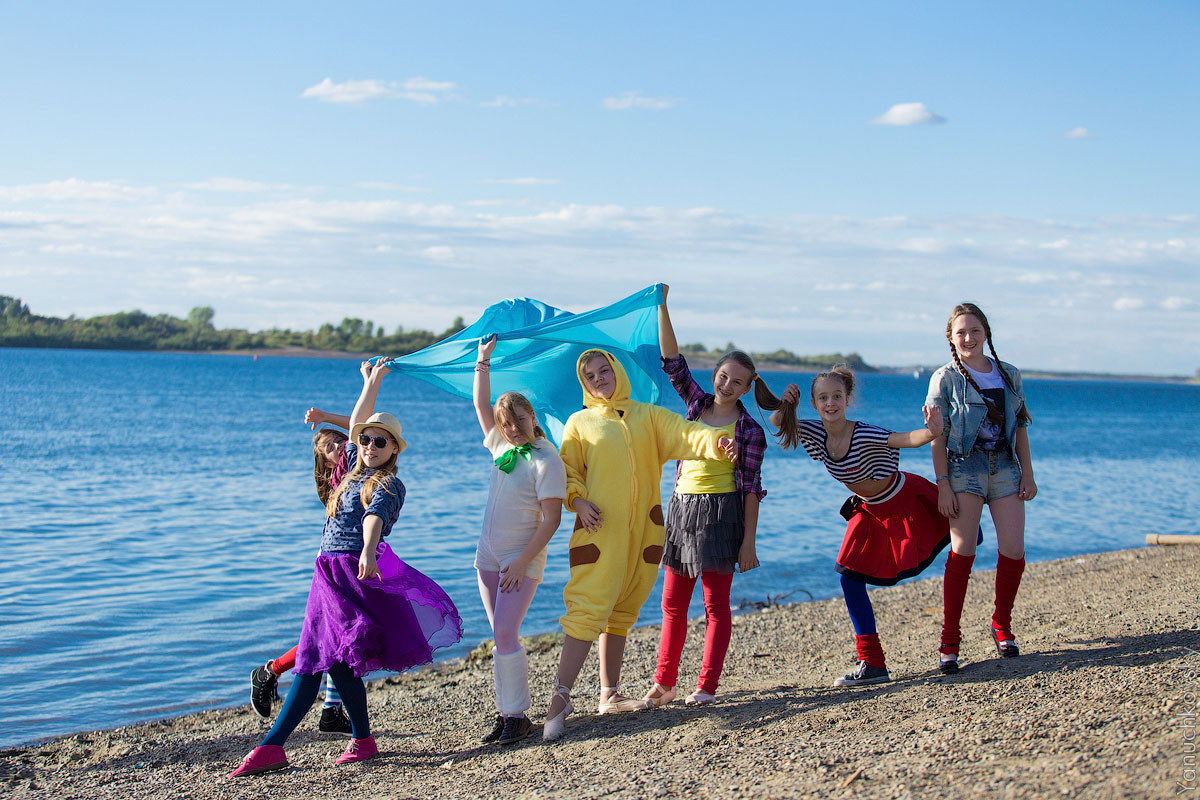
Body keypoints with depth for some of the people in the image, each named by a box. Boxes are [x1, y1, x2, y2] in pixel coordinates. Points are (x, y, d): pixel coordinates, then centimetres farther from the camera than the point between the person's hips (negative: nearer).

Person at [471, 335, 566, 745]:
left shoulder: (547, 460, -14)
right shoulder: (501, 446, 6)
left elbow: (551, 519, -17)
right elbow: (481, 404, 15)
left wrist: (521, 562, -19)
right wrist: (483, 361, 7)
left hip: (523, 559, -7)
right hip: (489, 555, 7)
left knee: (505, 634, -13)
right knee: (500, 635, 8)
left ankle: (517, 715, -7)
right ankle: (506, 712, 12)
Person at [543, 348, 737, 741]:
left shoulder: (648, 415, 14)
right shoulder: (580, 422, 10)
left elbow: (684, 434, -1)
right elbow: (567, 471, 7)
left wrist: (717, 441, -20)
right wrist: (577, 500, -12)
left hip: (643, 529, 3)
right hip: (600, 526, -3)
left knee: (622, 613, 9)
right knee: (588, 609, -13)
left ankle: (609, 695, 17)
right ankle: (561, 697, -12)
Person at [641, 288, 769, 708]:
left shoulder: (749, 430, -5)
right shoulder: (697, 403, 7)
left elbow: (752, 488, -6)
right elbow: (673, 361, 0)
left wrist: (748, 542, -10)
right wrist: (662, 309, -10)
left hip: (720, 513, -5)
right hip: (681, 508, 5)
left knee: (716, 603, 0)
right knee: (672, 602, 8)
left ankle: (707, 687, 4)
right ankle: (664, 683, 14)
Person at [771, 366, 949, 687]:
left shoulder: (865, 436, -33)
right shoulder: (815, 433, -13)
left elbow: (908, 438, -45)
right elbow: (777, 422, -6)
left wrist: (932, 432, -66)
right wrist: (784, 403, -27)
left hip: (908, 502, -6)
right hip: (871, 512, 6)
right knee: (850, 578, -3)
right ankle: (872, 664, 2)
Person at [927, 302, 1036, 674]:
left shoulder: (1009, 375, 12)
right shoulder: (945, 378, 1)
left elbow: (1020, 427, 15)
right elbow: (938, 436, -3)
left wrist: (1027, 475, 9)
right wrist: (943, 484, -11)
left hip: (1005, 468, 4)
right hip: (965, 467, -4)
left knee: (1013, 551, -3)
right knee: (963, 551, -10)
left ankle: (1002, 626, 19)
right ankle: (949, 640, -6)